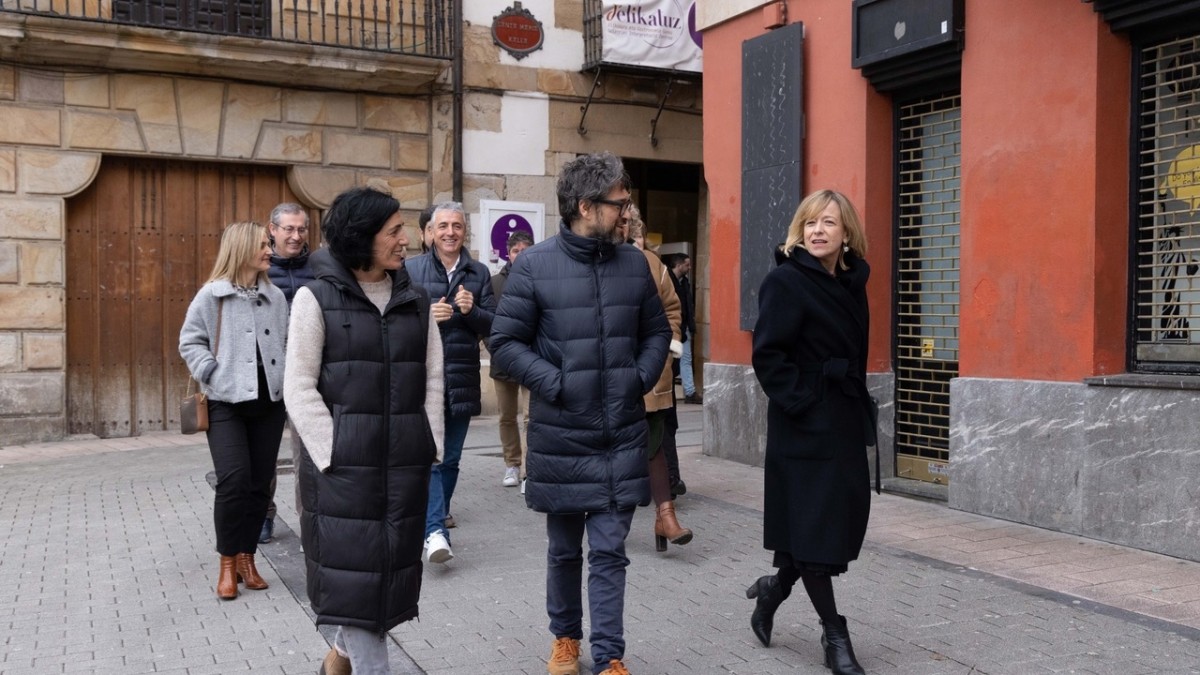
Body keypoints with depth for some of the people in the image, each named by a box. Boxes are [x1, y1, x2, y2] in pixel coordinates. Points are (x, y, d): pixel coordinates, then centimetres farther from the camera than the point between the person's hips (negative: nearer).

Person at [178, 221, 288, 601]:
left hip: (269, 401, 4)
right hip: (227, 402, -4)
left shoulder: (275, 296, 9)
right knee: (233, 480, -13)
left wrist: (287, 376, 4)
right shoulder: (212, 295, -4)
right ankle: (227, 563, 3)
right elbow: (190, 341, -1)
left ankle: (247, 558, 20)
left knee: (260, 483, 6)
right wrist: (213, 374, -10)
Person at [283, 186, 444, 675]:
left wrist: (429, 446, 2)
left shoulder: (416, 300, 10)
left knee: (393, 567, 12)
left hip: (405, 463, 5)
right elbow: (299, 389, -6)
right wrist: (332, 453, -12)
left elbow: (432, 379, 10)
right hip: (342, 462, -4)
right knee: (353, 569, -1)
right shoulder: (316, 298, -3)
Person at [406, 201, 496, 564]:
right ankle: (435, 530, -15)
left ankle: (435, 517, 30)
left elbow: (492, 326, 7)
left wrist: (471, 311, -13)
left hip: (463, 380, 3)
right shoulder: (411, 270, 2)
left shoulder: (479, 273, 9)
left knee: (451, 458, 12)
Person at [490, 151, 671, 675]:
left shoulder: (633, 264, 3)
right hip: (560, 432, -1)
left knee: (610, 552, 3)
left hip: (622, 435, 2)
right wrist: (555, 383, -14)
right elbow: (506, 341, -5)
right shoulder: (535, 266, -7)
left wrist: (642, 377, 0)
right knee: (564, 549, 15)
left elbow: (657, 332, 15)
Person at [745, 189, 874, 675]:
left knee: (843, 521, 9)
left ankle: (776, 588, 32)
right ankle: (834, 633, 15)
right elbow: (767, 355, -16)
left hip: (845, 422, 8)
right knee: (813, 525, 1)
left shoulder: (852, 284, 11)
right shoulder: (785, 281, -11)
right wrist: (802, 403, -17)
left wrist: (858, 409, 14)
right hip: (804, 427, -7)